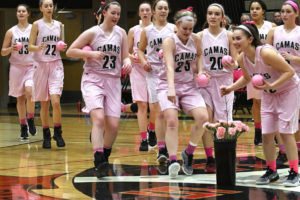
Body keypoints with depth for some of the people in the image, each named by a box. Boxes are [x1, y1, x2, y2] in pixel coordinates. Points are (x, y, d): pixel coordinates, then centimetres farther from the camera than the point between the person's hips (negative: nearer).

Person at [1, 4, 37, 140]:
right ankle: (23, 127, 15)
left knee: (29, 92, -22)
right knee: (20, 98, 5)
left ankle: (30, 120, -2)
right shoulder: (11, 32, 6)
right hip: (16, 66, 2)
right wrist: (12, 49, -12)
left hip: (32, 66, -1)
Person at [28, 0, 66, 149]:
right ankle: (46, 135, 14)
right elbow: (30, 46, -1)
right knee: (44, 103, 3)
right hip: (41, 64, -1)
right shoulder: (37, 25, 1)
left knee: (56, 101, -14)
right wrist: (39, 47, -21)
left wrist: (63, 47, -2)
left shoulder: (59, 25, 11)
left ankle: (58, 133, 0)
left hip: (56, 65, 1)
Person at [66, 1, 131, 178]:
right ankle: (99, 161, -27)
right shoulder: (92, 32, -2)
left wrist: (127, 62, -12)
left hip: (113, 82, 4)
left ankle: (105, 156, 21)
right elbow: (70, 52, -2)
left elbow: (125, 57, 12)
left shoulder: (121, 33, 9)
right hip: (93, 79, -4)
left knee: (113, 125, -4)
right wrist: (90, 53, -16)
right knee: (99, 118, -23)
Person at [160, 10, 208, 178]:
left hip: (189, 85, 4)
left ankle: (188, 153, 4)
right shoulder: (170, 41, -14)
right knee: (172, 121, -22)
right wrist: (171, 88, -42)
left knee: (203, 118, -14)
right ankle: (173, 160, -25)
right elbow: (169, 66, -28)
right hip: (168, 85, -4)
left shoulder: (196, 39, 1)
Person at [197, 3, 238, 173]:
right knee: (206, 119, -9)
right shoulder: (200, 36, 4)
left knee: (222, 122, -2)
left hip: (224, 80, 0)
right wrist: (200, 71, -15)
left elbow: (236, 62, 3)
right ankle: (209, 159, -6)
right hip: (205, 81, 0)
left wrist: (231, 65, -20)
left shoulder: (229, 36, 3)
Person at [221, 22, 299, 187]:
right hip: (268, 94, 6)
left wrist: (272, 85, -36)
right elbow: (246, 78, 10)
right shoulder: (242, 59, -12)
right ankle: (271, 171, 15)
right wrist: (230, 88, -4)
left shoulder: (266, 53, -33)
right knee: (266, 133, 1)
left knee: (285, 131, -11)